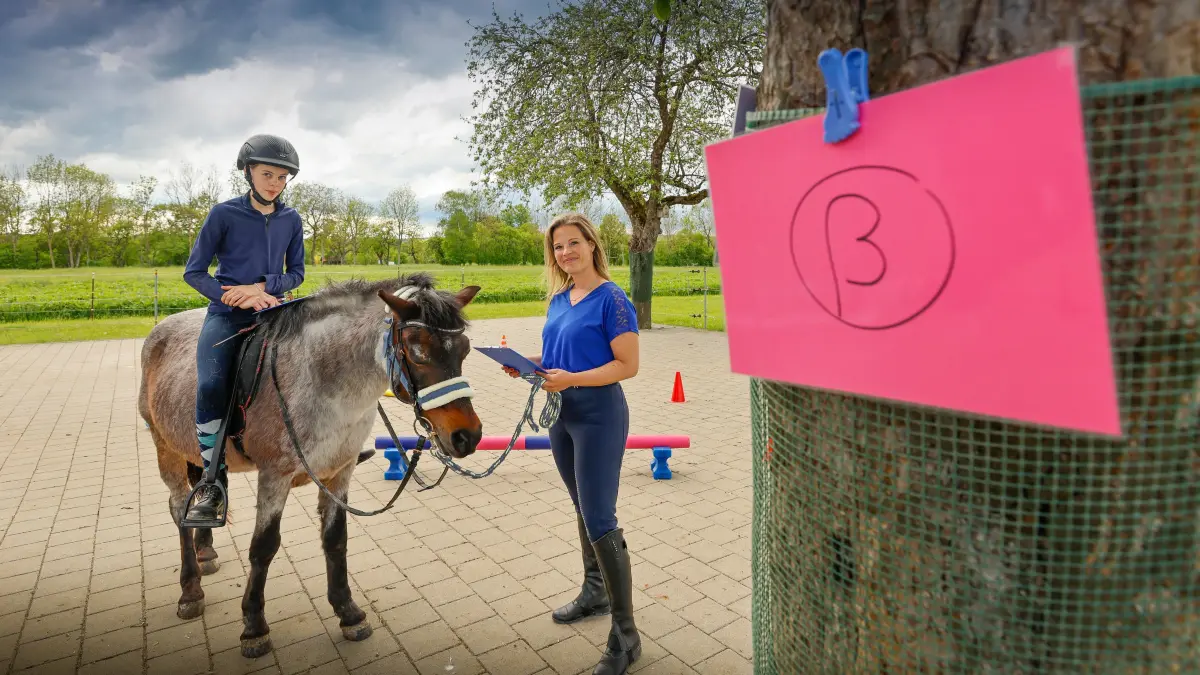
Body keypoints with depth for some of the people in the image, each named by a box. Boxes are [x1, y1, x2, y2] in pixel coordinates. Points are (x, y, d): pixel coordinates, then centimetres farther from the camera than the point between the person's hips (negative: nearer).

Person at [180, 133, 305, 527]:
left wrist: (263, 287, -10)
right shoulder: (224, 214, -2)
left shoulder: (291, 220, 7)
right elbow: (194, 272, -1)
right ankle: (213, 480, -12)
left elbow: (296, 273, 10)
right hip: (226, 315, -3)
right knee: (210, 387, -24)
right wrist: (238, 297, -15)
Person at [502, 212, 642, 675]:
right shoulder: (558, 299, 9)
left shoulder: (612, 299, -15)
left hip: (599, 414, -8)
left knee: (600, 520, -6)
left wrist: (571, 379, -25)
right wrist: (528, 364, -1)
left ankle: (625, 635, 8)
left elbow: (628, 365, -18)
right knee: (584, 511, 20)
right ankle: (594, 593, 40)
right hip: (561, 414, 8)